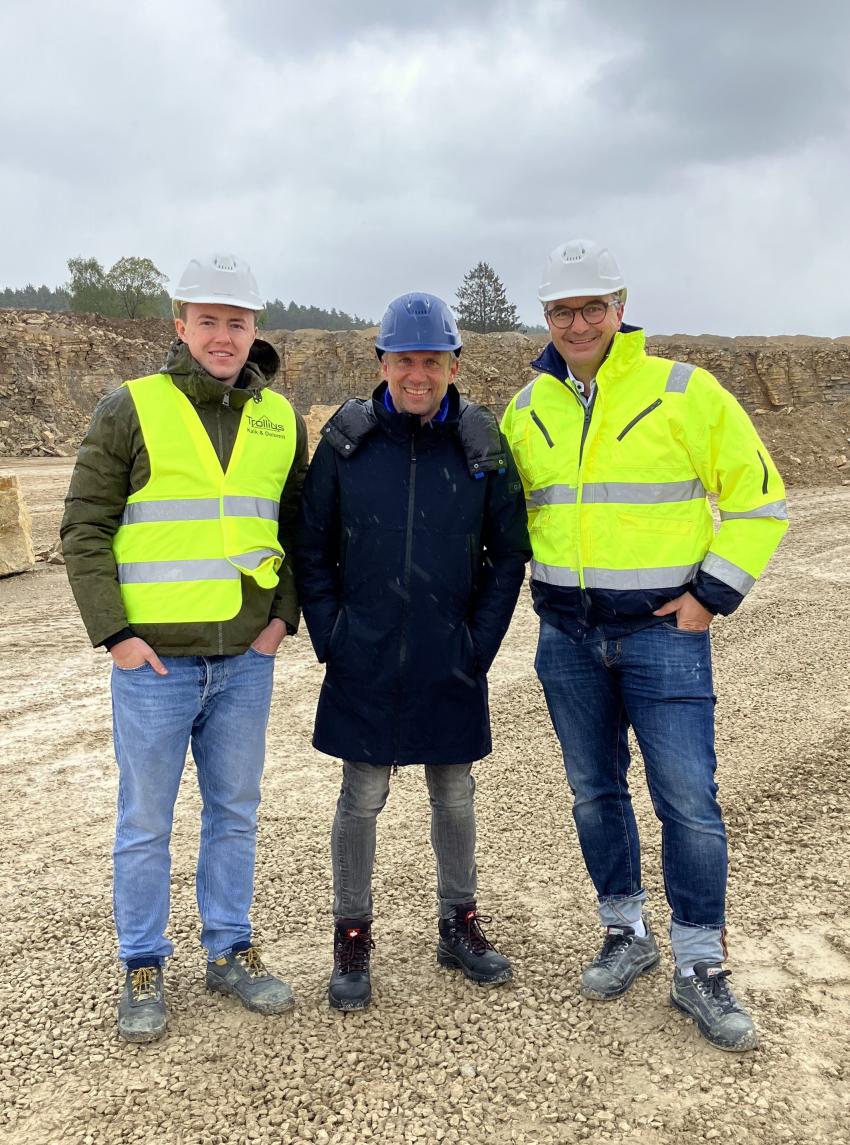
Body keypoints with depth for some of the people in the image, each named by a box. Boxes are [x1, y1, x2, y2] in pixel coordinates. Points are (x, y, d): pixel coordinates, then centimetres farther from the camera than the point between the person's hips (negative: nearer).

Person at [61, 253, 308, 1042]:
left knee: (234, 813, 15)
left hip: (247, 660, 4)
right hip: (155, 659, -3)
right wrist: (114, 634, -10)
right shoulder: (131, 409, -5)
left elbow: (297, 526, 14)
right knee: (146, 823, 8)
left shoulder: (281, 419, 6)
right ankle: (142, 971, 25)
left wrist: (284, 614, 3)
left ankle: (229, 952, 31)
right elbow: (84, 530, -4)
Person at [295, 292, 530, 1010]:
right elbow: (311, 551, 3)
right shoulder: (346, 441, -3)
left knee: (454, 794, 14)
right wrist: (330, 638, -3)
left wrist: (480, 643, -2)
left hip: (451, 665, 1)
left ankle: (460, 925, 33)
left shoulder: (482, 445, -2)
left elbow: (508, 555, 3)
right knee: (362, 797, 8)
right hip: (364, 663, -1)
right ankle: (352, 938, 25)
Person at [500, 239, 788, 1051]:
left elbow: (757, 496, -3)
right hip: (566, 634, 4)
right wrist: (521, 578, 8)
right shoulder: (527, 408, 7)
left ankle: (700, 967, 15)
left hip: (662, 629, -4)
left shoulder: (684, 392, -6)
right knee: (594, 791, 13)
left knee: (688, 799, -3)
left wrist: (715, 593, -8)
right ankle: (627, 933, 32)